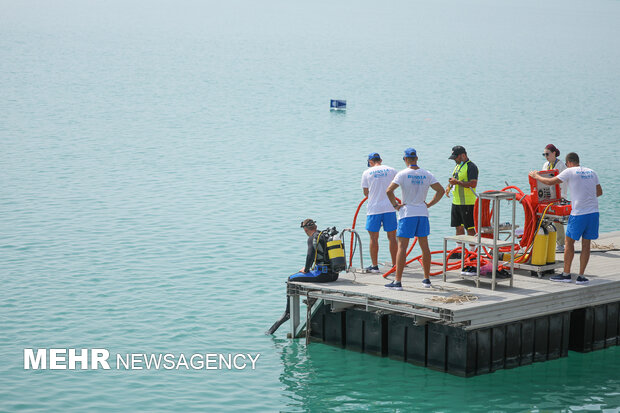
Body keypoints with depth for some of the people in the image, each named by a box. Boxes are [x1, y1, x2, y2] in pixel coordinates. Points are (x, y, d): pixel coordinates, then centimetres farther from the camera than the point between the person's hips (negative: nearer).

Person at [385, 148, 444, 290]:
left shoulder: (403, 174, -8)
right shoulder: (426, 174, 4)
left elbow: (389, 191, -17)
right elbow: (441, 190, 3)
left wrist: (395, 205, -6)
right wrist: (429, 204, 8)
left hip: (407, 214, -4)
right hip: (422, 213, 4)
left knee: (402, 247, -3)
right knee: (424, 246, 13)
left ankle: (398, 281, -7)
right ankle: (427, 279, 19)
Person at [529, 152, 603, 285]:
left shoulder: (570, 171, -4)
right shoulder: (592, 172, 12)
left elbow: (550, 182, -2)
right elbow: (599, 192, 21)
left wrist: (536, 176, 14)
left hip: (579, 213, -5)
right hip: (593, 211, 5)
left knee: (569, 242, 8)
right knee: (586, 244, 8)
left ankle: (566, 274, 12)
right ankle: (581, 277, 9)